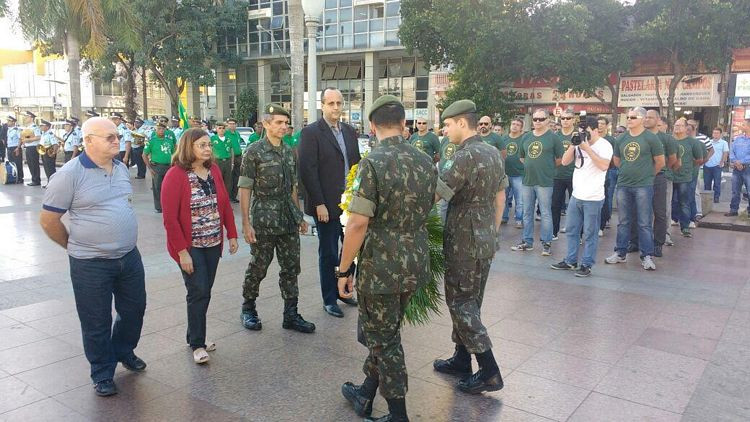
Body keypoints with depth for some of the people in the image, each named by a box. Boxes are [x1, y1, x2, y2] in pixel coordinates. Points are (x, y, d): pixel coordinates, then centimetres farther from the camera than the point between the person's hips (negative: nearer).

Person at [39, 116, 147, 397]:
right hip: (91, 264, -6)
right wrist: (76, 246, 1)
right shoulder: (70, 174, -14)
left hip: (129, 257, 6)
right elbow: (48, 220, -8)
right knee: (97, 323, 8)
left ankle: (124, 351, 45)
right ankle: (102, 375, 27)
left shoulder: (122, 169, 6)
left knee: (134, 309, 19)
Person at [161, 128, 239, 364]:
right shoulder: (176, 175, -14)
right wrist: (182, 252, -17)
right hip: (190, 247, -5)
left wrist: (232, 235, 6)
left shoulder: (214, 170, 4)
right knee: (199, 293, -3)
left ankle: (195, 336, 30)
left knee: (204, 292, 12)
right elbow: (170, 218, -15)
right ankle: (197, 344, 14)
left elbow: (225, 205, 9)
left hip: (213, 244, 5)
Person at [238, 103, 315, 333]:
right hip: (264, 221, -5)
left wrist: (299, 216, 15)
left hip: (289, 220, 6)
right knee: (258, 267, 7)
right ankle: (248, 309, 27)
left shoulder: (289, 152, 10)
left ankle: (291, 315, 17)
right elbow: (245, 189, -9)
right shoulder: (254, 152, -8)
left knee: (291, 267, 7)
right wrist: (246, 223, -14)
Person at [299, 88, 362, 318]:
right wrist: (319, 204, -16)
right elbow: (307, 170, -13)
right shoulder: (311, 132, -8)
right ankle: (329, 299, 20)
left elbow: (356, 164, 13)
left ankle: (343, 290, 30)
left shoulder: (349, 131, 11)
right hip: (327, 205, -5)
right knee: (328, 253, 6)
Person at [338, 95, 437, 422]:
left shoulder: (373, 163, -18)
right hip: (417, 265, 7)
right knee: (383, 333, 23)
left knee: (384, 340, 10)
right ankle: (366, 395, 39)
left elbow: (358, 224, -21)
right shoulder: (426, 162, 3)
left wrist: (344, 269, -12)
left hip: (382, 267, -7)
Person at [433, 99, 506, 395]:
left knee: (461, 304, 0)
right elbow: (500, 197, 16)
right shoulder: (494, 153, 9)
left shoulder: (466, 156, -20)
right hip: (486, 242, 9)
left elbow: (436, 194, -25)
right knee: (470, 301, 17)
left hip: (465, 243, -9)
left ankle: (489, 373, 3)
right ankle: (461, 360, 28)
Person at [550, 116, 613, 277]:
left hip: (593, 198, -7)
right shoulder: (579, 143, 10)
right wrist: (573, 145, -5)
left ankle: (586, 265, 10)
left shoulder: (604, 145, -8)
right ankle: (570, 261, 25)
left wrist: (588, 149, -21)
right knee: (571, 230, 14)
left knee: (589, 234, 1)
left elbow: (604, 166, -23)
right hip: (576, 195, 7)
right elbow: (565, 162, 8)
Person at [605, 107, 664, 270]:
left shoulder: (651, 138, -6)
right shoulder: (621, 138, 7)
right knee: (623, 221, 12)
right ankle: (620, 253, 21)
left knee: (645, 223, 0)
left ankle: (647, 256, 8)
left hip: (643, 186, -4)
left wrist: (647, 175, 10)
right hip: (623, 185, 4)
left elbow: (660, 162, 0)